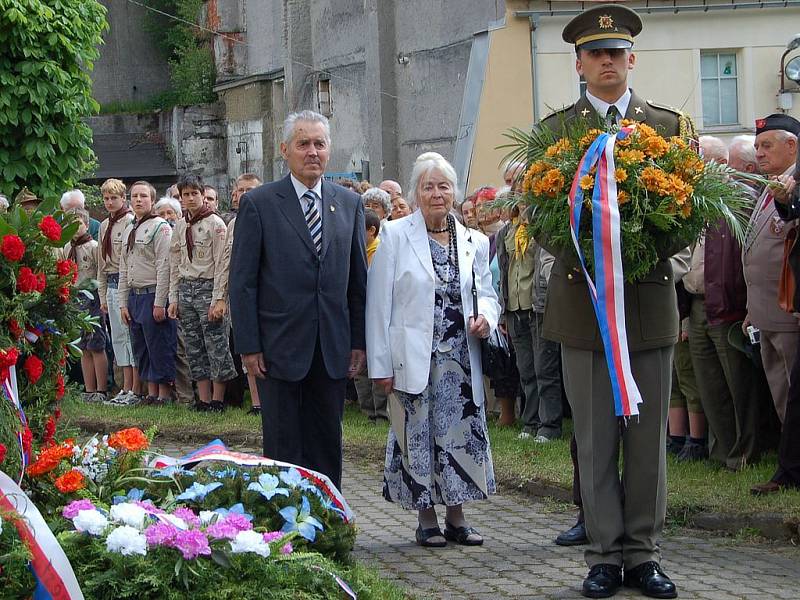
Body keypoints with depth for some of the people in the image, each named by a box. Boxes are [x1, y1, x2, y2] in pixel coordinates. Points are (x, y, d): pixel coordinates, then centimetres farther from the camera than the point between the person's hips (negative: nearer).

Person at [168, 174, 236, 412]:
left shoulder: (215, 223, -5)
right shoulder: (180, 226, 14)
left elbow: (222, 264, -9)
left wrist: (219, 299, -14)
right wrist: (174, 298, 11)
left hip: (208, 287, -6)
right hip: (185, 288, 6)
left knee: (216, 346, -7)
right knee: (194, 348, 6)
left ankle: (218, 399, -1)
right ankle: (204, 399, 10)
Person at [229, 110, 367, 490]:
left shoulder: (349, 204, 9)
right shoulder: (258, 203, -2)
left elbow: (358, 278, 12)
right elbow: (242, 281, -3)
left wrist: (358, 341, 6)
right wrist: (248, 345, -8)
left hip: (332, 349, 4)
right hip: (280, 348, -3)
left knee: (327, 445, 8)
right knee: (283, 445, 2)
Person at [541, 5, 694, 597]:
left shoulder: (671, 126, 8)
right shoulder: (555, 130, 6)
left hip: (651, 297, 1)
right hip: (583, 298, -1)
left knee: (649, 439, 4)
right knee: (594, 441, 2)